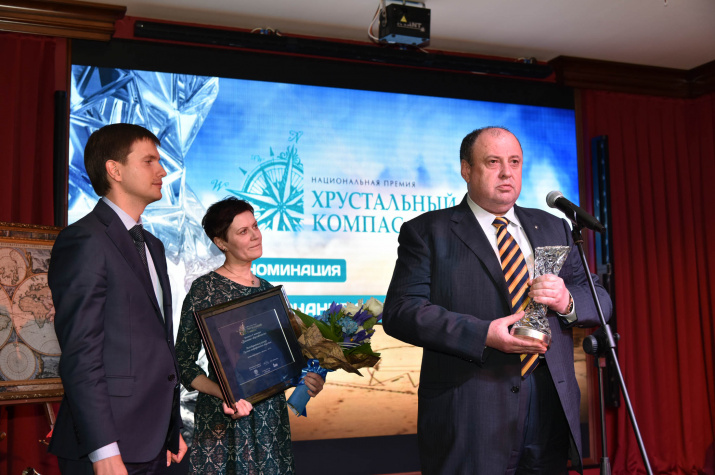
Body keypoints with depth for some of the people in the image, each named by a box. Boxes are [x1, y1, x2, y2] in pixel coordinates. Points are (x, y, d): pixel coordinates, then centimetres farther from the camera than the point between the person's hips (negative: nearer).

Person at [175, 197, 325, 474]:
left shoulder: (268, 290, 8)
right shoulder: (205, 289, -9)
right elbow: (184, 363, -9)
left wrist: (303, 377, -2)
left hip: (271, 415, 5)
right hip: (226, 417, -5)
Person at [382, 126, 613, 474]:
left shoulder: (553, 228, 16)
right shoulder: (428, 231, 1)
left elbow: (600, 300, 14)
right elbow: (399, 311, -9)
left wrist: (567, 301, -10)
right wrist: (483, 335, -20)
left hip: (551, 406, 4)